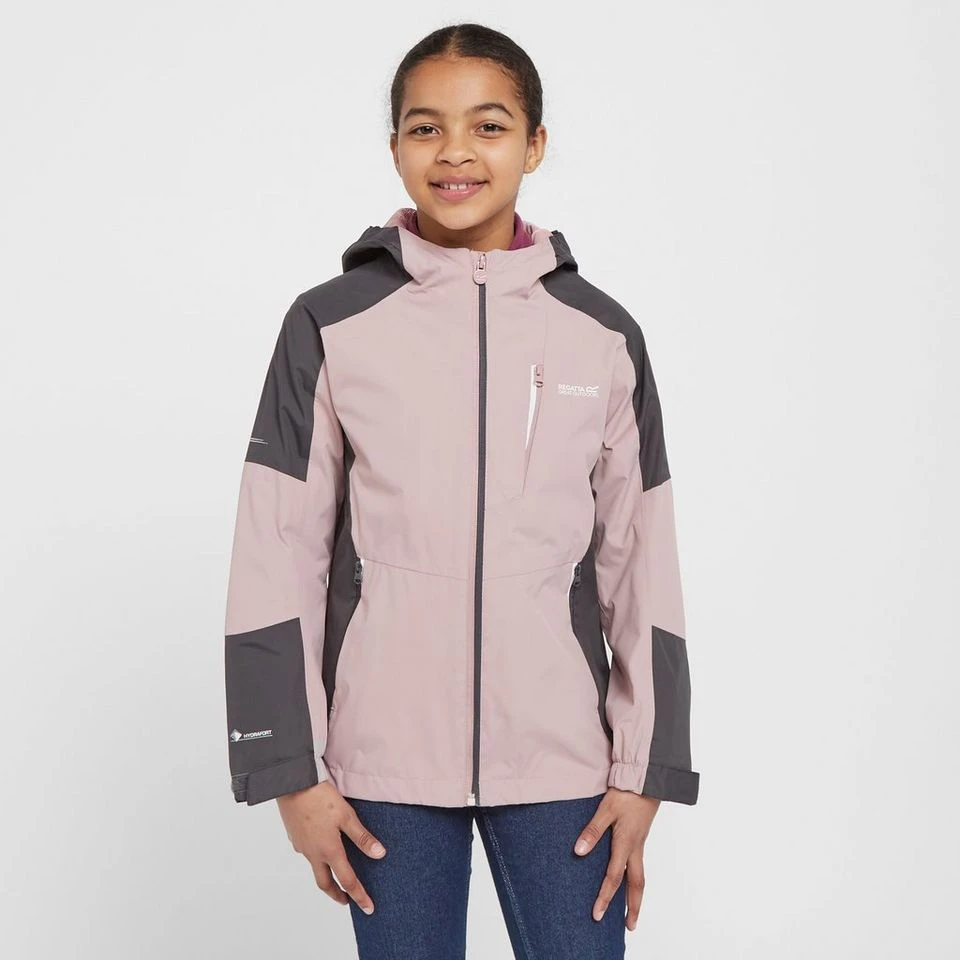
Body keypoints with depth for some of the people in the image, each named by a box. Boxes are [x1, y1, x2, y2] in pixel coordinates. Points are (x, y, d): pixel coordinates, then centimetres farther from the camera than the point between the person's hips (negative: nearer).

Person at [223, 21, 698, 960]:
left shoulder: (604, 336, 3)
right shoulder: (331, 325, -2)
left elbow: (642, 570, 5)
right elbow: (274, 565, -2)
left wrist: (644, 772, 3)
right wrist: (293, 772, -4)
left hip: (560, 754, 1)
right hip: (384, 756, -1)